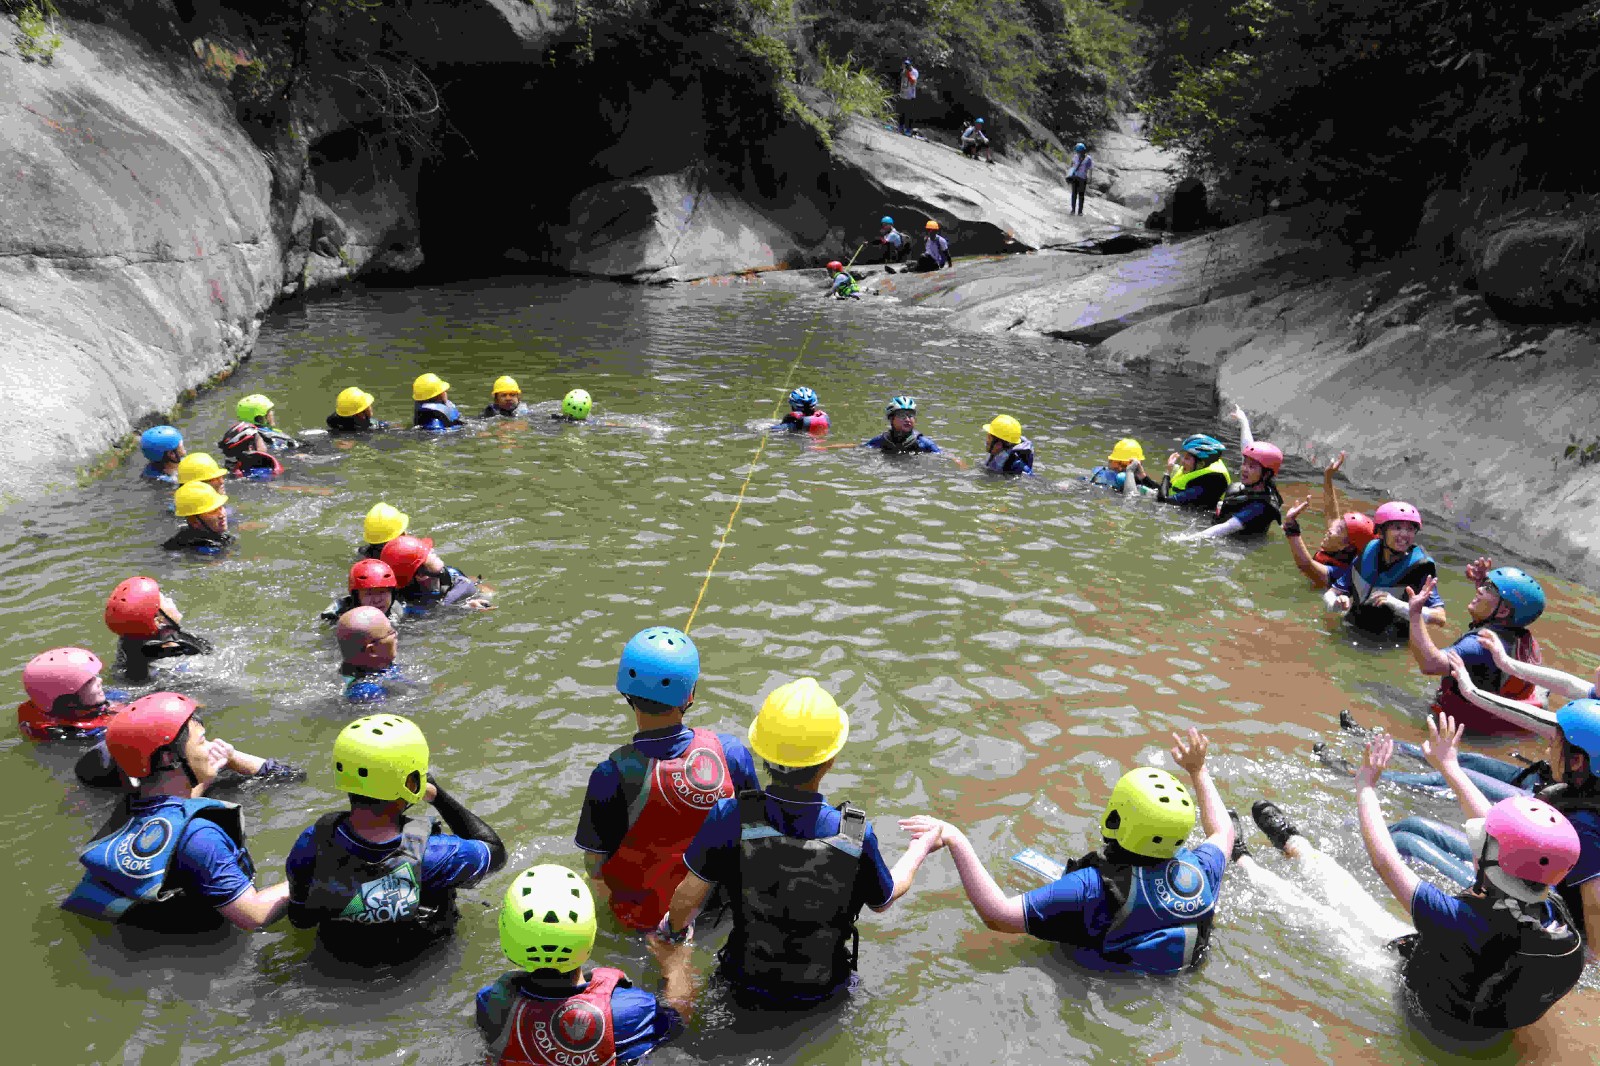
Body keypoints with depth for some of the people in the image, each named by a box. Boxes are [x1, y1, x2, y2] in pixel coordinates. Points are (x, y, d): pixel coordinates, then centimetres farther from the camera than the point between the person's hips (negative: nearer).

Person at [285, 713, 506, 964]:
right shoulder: (430, 854, -38)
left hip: (340, 953, 2)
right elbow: (495, 851, -16)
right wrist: (439, 796, -10)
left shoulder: (312, 843, -31)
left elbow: (300, 919, -12)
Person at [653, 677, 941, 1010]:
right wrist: (923, 846, 9)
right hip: (826, 990, 1)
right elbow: (884, 900, -8)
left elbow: (688, 899, -17)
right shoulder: (856, 834, -29)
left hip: (750, 988, 0)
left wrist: (674, 927, 7)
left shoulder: (730, 819, -31)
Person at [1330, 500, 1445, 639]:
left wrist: (1397, 605, -26)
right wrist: (1338, 602, -13)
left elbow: (1440, 618, -15)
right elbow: (1333, 592, 10)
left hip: (1391, 646, -2)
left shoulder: (1420, 568, -9)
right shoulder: (1365, 558, 2)